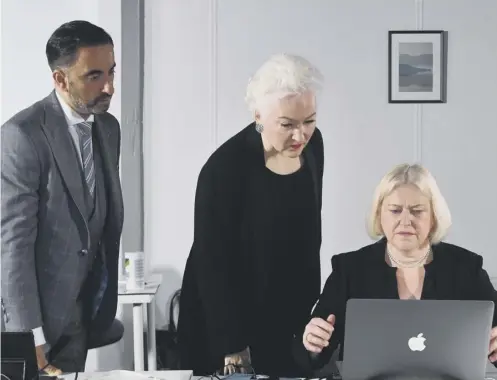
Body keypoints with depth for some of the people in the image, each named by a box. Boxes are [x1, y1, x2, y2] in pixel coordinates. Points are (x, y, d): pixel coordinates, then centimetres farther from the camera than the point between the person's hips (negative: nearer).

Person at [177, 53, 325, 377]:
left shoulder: (311, 145, -6)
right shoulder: (225, 168, -25)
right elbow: (214, 267, -20)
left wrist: (311, 303, 14)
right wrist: (234, 353, -21)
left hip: (289, 318, 6)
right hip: (226, 323, -5)